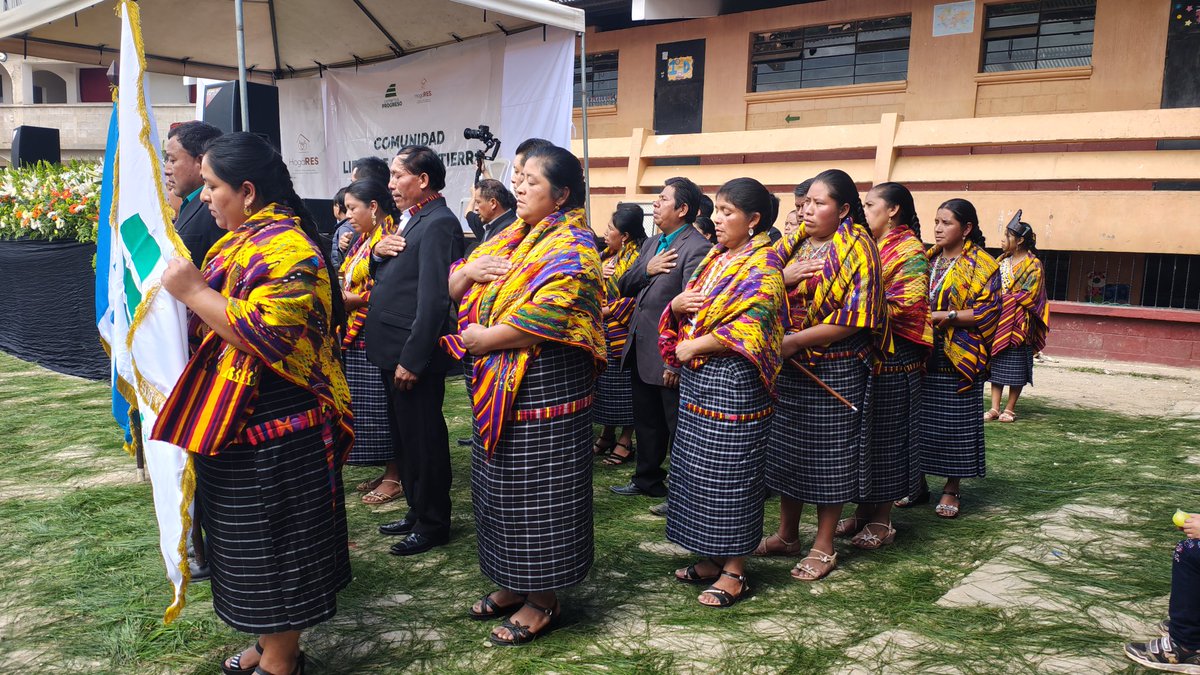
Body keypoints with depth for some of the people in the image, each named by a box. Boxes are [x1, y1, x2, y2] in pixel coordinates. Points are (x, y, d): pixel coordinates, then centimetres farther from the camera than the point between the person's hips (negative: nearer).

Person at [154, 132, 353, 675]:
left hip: (274, 431, -10)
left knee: (273, 542, 3)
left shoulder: (285, 248, -18)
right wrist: (187, 291, 8)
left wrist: (194, 292, -22)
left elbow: (266, 335, -27)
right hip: (237, 425, 10)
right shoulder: (245, 238, 13)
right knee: (253, 540, 19)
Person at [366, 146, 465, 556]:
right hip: (395, 352, 10)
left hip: (415, 355, -10)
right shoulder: (410, 220, 15)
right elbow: (386, 278, 18)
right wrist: (377, 253, -3)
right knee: (405, 438, 19)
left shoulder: (438, 224, -17)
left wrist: (412, 359, -23)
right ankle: (418, 512, 34)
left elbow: (434, 299, -23)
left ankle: (432, 525, 17)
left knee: (423, 441, 3)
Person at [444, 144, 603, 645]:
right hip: (496, 388, 9)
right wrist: (468, 271, -8)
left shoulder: (570, 248, -12)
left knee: (537, 491, 1)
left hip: (542, 389, -9)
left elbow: (548, 317, -26)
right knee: (502, 486, 16)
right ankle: (513, 584, 32)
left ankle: (542, 599, 17)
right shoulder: (510, 239, 14)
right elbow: (453, 290, 15)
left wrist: (484, 338, -16)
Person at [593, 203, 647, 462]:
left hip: (621, 332, -8)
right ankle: (607, 435, 26)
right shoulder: (607, 254, 14)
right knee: (605, 384, 14)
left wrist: (605, 311, -15)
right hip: (601, 334, 8)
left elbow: (634, 298, -21)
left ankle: (626, 440, 13)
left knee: (623, 387, 1)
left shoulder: (636, 258, -14)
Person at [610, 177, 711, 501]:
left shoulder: (698, 249, -16)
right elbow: (624, 287, 12)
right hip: (640, 350, 9)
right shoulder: (651, 243, 12)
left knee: (678, 426, 5)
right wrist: (646, 270, -9)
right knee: (646, 421, 20)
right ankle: (647, 479, 36)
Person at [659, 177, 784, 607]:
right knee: (699, 470, 13)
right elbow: (688, 306, 18)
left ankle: (734, 571, 11)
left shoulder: (762, 264, -9)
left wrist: (694, 345, -14)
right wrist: (677, 304, -5)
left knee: (730, 474, -1)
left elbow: (751, 326, -19)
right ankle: (712, 558, 26)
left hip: (733, 381, -8)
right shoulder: (716, 257, 15)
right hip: (696, 378, 9)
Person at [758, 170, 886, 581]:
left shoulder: (856, 248, -8)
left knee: (828, 454, 4)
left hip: (834, 370, -6)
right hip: (789, 366, 6)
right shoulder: (796, 243, 10)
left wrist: (795, 341, -19)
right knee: (786, 449, 13)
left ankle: (824, 547, 17)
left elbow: (856, 317, -16)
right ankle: (786, 535, 28)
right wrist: (784, 276, -12)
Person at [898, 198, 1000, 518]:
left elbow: (987, 312, -12)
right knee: (919, 420, 7)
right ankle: (918, 483, 20)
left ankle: (951, 489, 14)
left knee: (956, 424, 2)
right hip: (922, 356, 5)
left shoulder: (982, 265, -4)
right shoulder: (927, 259, 12)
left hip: (957, 359, -5)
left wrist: (944, 317, -19)